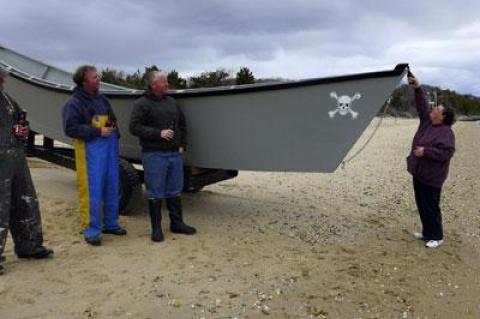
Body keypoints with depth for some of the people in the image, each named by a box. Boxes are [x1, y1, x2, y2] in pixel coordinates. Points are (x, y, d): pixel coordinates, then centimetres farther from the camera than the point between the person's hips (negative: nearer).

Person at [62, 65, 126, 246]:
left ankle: (110, 224, 26)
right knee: (91, 190, -5)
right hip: (90, 151, -7)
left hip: (109, 147, 7)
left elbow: (112, 119, 25)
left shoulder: (101, 99, 16)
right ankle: (91, 231, 5)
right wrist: (97, 132, -17)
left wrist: (113, 128, 4)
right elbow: (71, 128, -15)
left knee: (112, 188, 12)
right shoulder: (74, 103, -7)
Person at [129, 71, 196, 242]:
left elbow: (182, 124, 21)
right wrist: (158, 133, -19)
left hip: (175, 154, 6)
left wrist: (182, 144, 12)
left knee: (174, 191, 12)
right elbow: (135, 127, -14)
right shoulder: (142, 104, -6)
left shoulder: (171, 101, 13)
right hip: (154, 155, -6)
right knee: (155, 193, 1)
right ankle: (156, 228, 12)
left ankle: (177, 223, 23)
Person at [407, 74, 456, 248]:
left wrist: (425, 151, -25)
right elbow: (422, 106, 10)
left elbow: (447, 152, -26)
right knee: (421, 205, 16)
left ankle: (436, 237, 12)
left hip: (431, 177, -9)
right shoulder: (427, 122, 5)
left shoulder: (445, 132, -18)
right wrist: (417, 88, -1)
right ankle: (427, 232, 29)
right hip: (419, 173, 9)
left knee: (430, 207, -1)